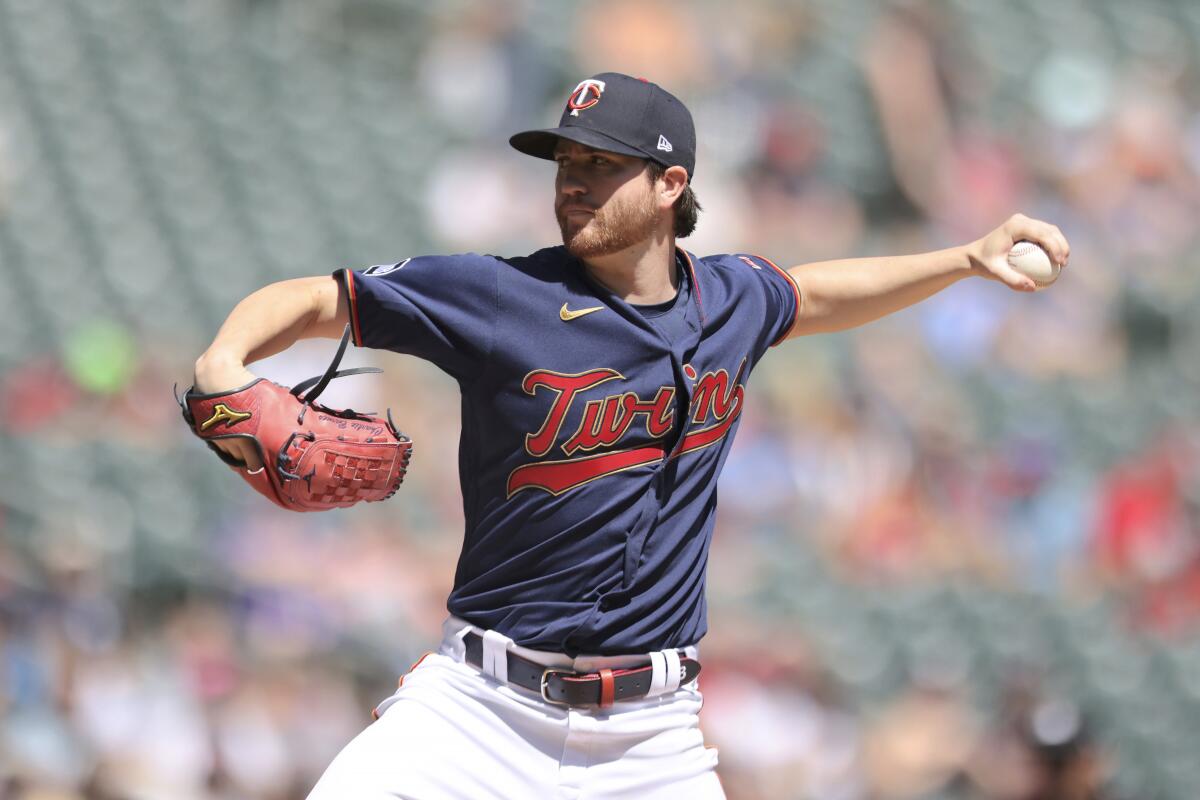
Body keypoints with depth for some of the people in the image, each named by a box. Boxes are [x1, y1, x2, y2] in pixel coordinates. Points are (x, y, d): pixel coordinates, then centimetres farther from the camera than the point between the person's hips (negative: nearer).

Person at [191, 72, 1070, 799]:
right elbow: (314, 300, -4)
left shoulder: (731, 301, 7)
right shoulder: (501, 297, -7)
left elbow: (810, 294, 30)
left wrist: (970, 259, 27)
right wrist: (225, 358, -23)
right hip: (486, 704, -3)